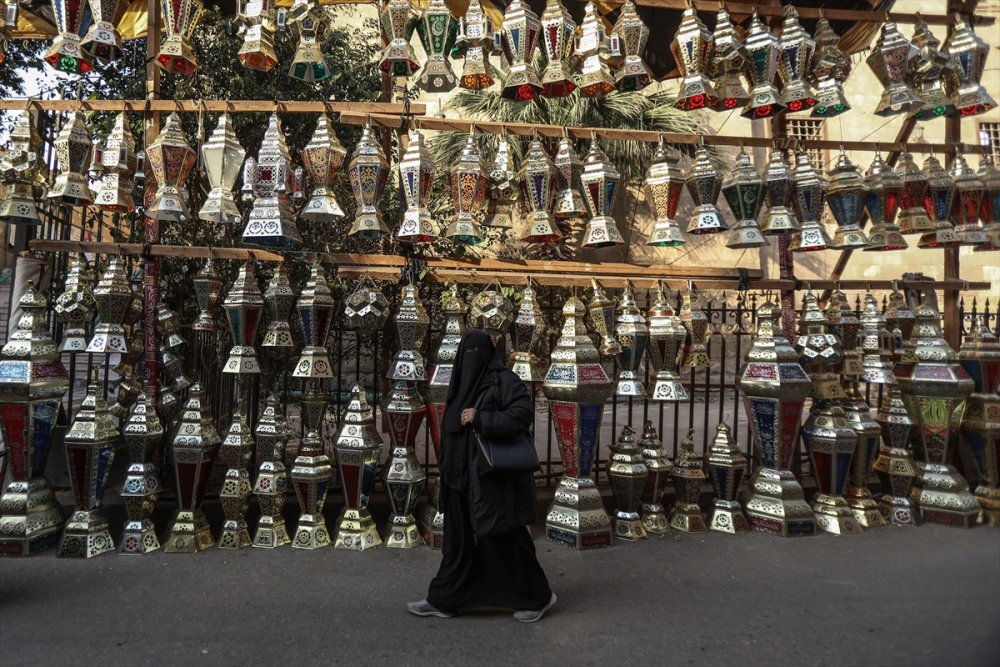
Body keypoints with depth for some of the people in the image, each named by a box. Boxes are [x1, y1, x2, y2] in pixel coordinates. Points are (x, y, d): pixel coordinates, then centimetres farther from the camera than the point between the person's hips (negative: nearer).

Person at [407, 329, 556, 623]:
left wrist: (480, 418, -24)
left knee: (506, 538, 3)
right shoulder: (463, 383, 11)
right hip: (463, 477, 8)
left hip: (493, 477, -8)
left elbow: (524, 414, -24)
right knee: (459, 538, 15)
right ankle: (443, 599, 26)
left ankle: (538, 596, 21)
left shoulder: (503, 380, -12)